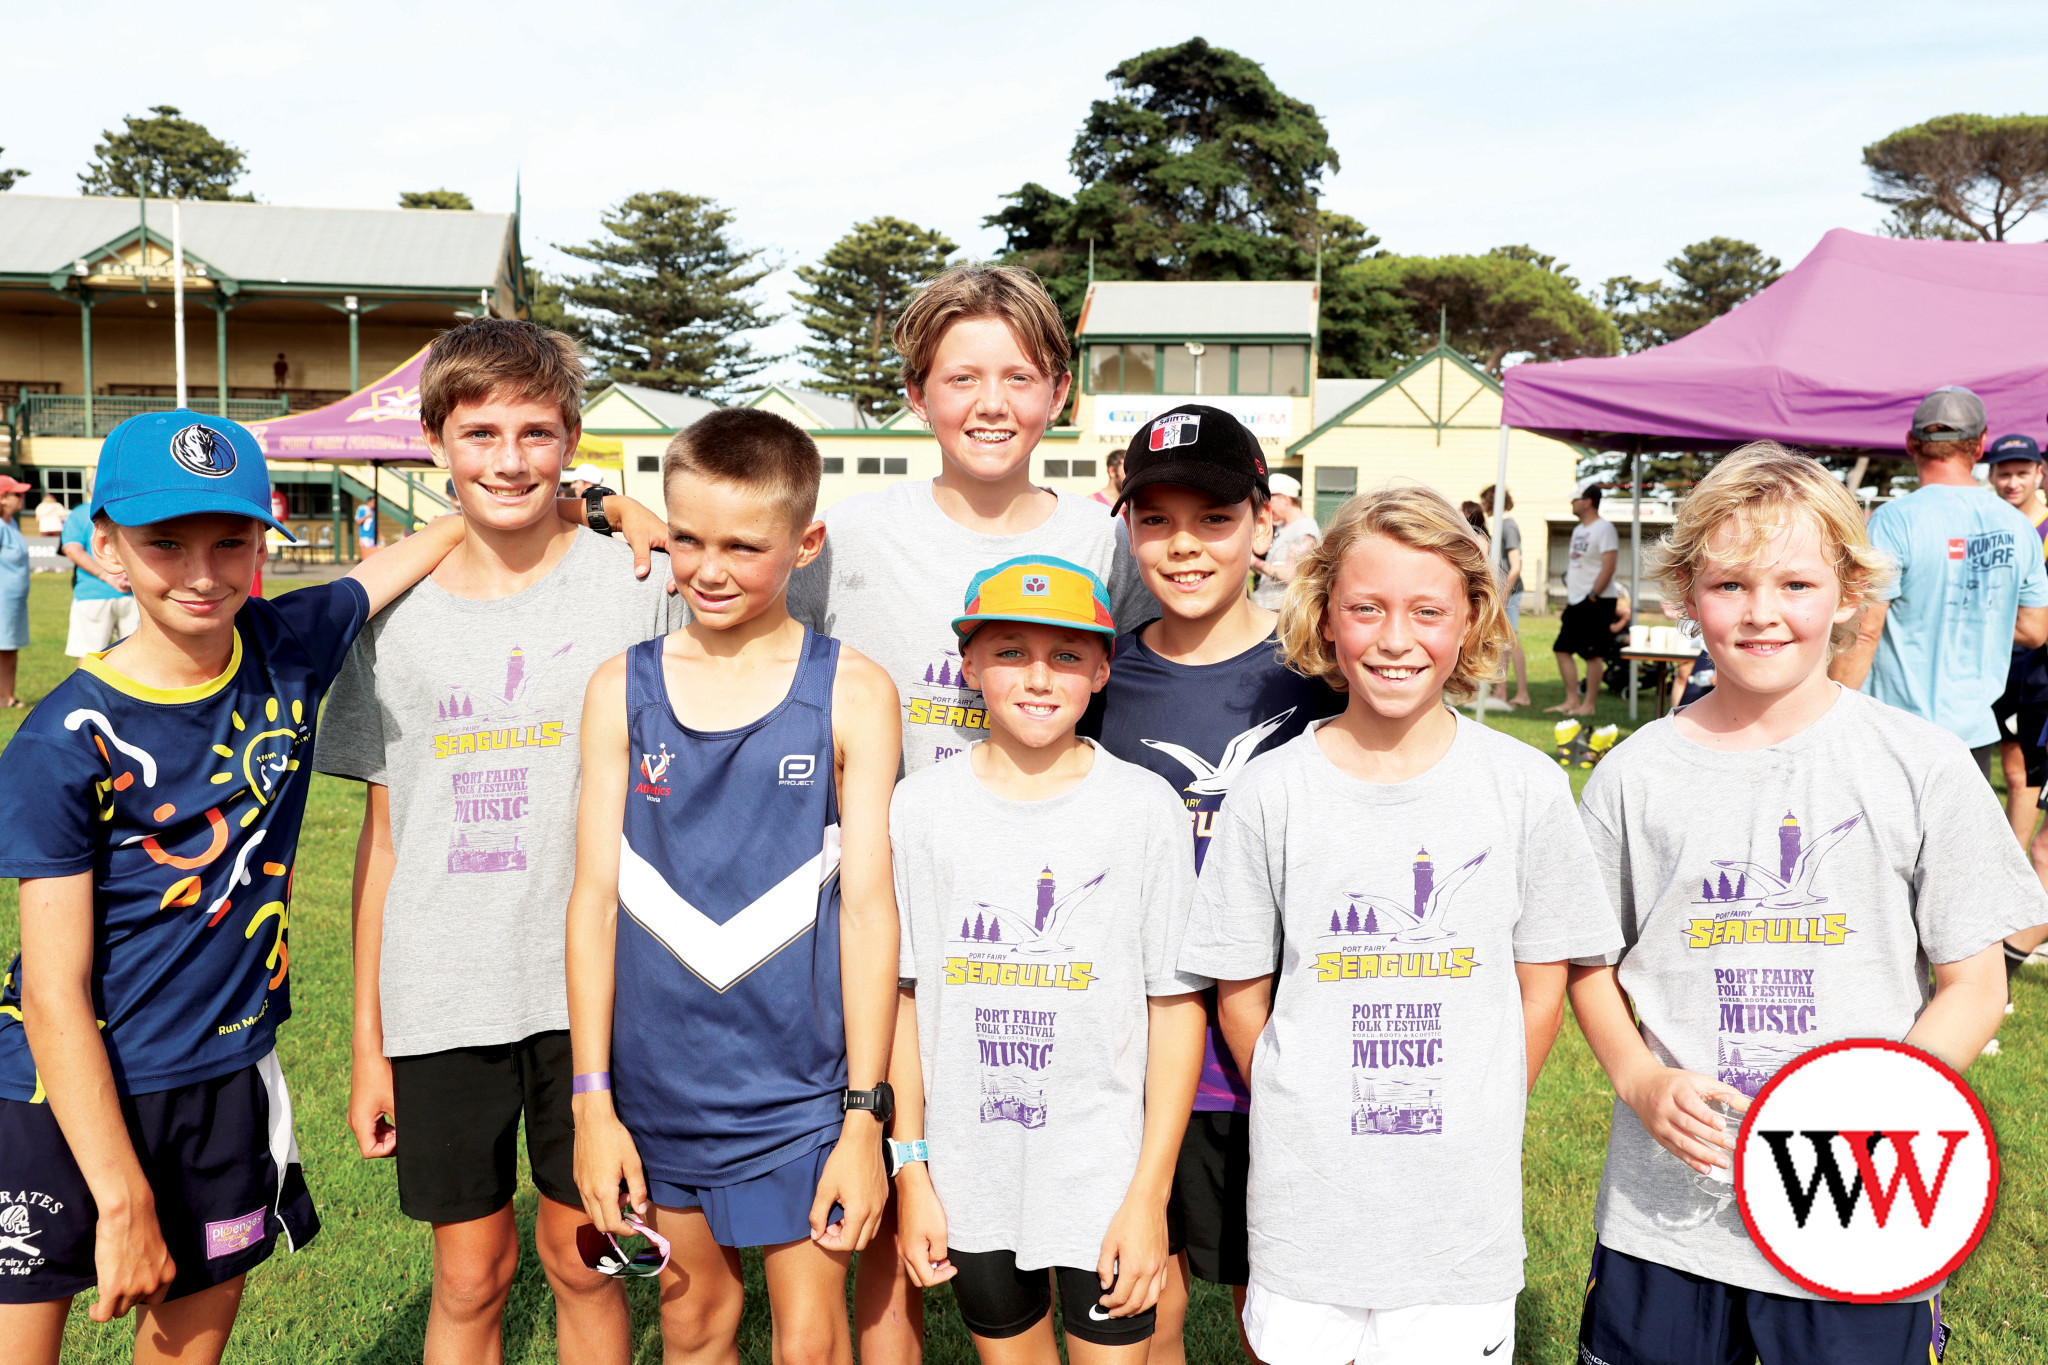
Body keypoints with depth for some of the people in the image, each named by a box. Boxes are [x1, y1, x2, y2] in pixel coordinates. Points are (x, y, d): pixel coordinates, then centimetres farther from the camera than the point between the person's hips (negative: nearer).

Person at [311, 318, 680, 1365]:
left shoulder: (636, 585, -4)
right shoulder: (396, 612, 2)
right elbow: (384, 832, 6)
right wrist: (367, 1039, 7)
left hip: (596, 987, -1)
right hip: (441, 1001, 2)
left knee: (578, 1257, 12)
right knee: (470, 1276, 11)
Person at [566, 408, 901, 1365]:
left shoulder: (851, 695, -7)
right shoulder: (622, 690, -1)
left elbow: (867, 903, -7)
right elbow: (595, 897, 1)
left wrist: (865, 1114, -7)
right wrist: (592, 1100, 0)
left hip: (797, 1080, -2)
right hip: (658, 1076, 2)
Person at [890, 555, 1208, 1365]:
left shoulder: (1145, 806, -8)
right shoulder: (921, 806, -3)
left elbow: (1177, 1004, -6)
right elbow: (901, 997, 1)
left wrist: (1151, 1192, -8)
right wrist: (911, 1176, 1)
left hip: (1107, 1177, -2)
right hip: (969, 1177, 2)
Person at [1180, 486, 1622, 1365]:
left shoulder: (1528, 788, -3)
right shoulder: (1270, 793, -5)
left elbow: (1542, 986, 4)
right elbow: (1240, 994, 2)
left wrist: (1477, 1127, 3)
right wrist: (1303, 1124, 1)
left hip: (1461, 1199, 0)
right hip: (1307, 1193, 0)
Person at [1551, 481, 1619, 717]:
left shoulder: (1604, 529, -11)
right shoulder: (1578, 530, 17)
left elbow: (1608, 567, -18)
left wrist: (1593, 596, -20)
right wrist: (1568, 599, 16)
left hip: (1597, 602, -9)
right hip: (1576, 601, 9)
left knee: (1593, 654, -5)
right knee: (1562, 649, 7)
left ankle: (1588, 704, 0)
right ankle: (1572, 700, 14)